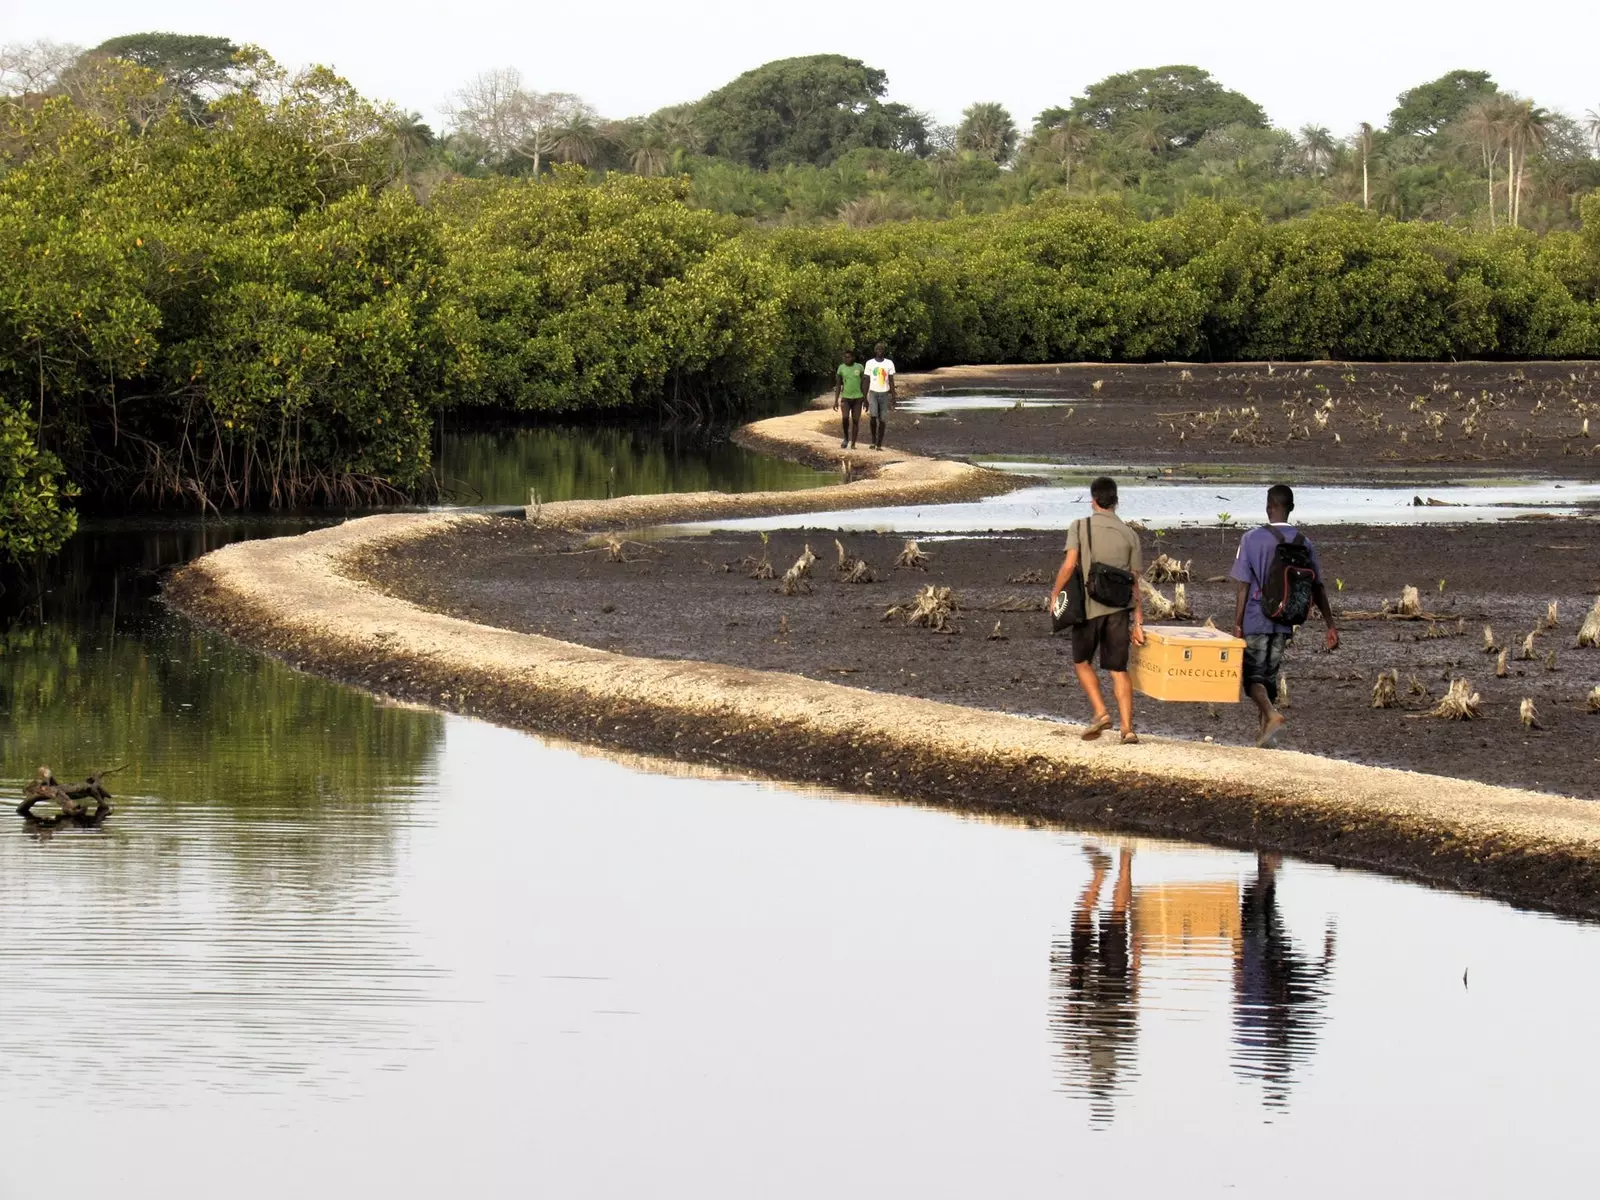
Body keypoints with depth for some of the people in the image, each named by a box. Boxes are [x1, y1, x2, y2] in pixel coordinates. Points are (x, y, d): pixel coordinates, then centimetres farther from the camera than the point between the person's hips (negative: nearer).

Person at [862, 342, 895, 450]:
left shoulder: (889, 363, 2)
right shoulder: (870, 363, 2)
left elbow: (891, 381, 3)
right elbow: (867, 381, 5)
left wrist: (893, 397, -2)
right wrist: (865, 398, 2)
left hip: (884, 393, 1)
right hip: (873, 393, -1)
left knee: (882, 420, 0)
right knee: (873, 416, -17)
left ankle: (879, 444, 8)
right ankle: (874, 440, 1)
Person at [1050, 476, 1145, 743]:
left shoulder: (1081, 527, -4)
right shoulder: (1129, 535, 5)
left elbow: (1069, 564, -15)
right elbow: (1134, 581, 6)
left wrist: (1055, 594, -1)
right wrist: (1138, 622, 9)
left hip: (1089, 606, -2)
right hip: (1119, 609, 2)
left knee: (1082, 662, 17)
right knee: (1118, 669, 6)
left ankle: (1100, 712, 2)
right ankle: (1127, 728, -2)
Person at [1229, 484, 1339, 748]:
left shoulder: (1253, 539, -9)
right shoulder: (1303, 543, 2)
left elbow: (1242, 585, -9)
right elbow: (1317, 588, 3)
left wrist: (1237, 624, -5)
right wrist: (1331, 626, 6)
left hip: (1255, 619, -4)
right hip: (1285, 622, 4)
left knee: (1253, 674, 1)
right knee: (1271, 673, 16)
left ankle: (1271, 714, -24)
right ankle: (1264, 731, 21)